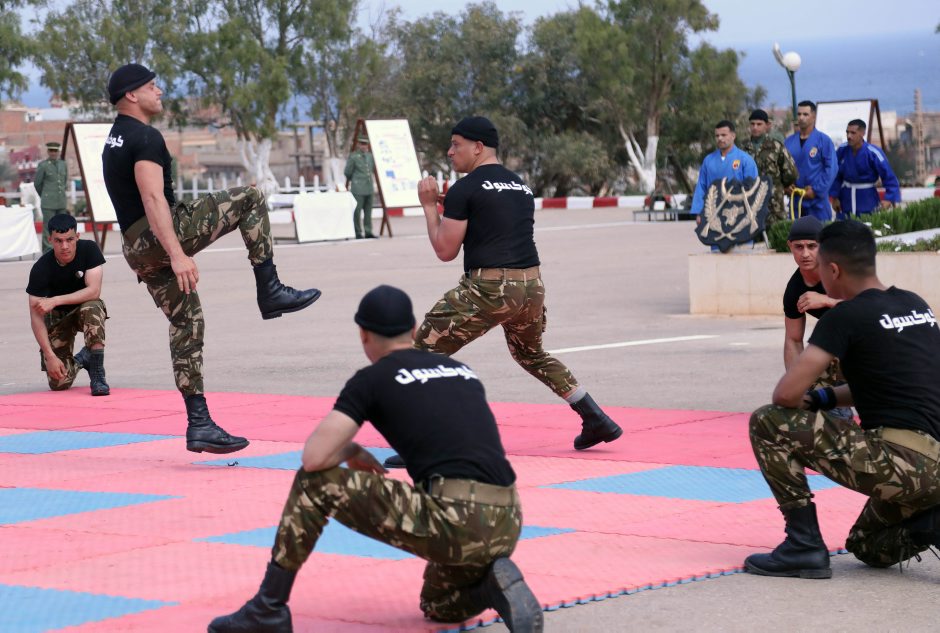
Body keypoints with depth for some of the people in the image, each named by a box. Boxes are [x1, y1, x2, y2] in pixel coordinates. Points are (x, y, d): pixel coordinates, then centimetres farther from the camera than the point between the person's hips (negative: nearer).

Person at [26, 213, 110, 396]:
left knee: (92, 308, -39)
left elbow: (94, 291, -28)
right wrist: (50, 356, -27)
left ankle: (97, 375, -30)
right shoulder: (40, 269, -22)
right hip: (57, 317, 0)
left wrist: (54, 301, -34)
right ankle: (79, 360, 24)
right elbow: (36, 316, -20)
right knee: (59, 383, -13)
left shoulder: (89, 249, -21)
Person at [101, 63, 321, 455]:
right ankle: (270, 292, -7)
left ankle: (199, 424, 8)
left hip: (136, 249, 10)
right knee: (250, 199, -4)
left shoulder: (114, 141, 20)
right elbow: (153, 198, -22)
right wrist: (177, 253, -29)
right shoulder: (146, 138, -11)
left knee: (187, 326, 11)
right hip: (160, 235, -10)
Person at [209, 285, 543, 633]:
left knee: (315, 481, 6)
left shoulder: (372, 379, 5)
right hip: (508, 526, 7)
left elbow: (314, 456, -4)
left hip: (454, 521, -7)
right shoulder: (463, 371, 24)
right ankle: (497, 587, 2)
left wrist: (351, 451, 18)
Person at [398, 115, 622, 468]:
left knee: (424, 351, 1)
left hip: (488, 288, -7)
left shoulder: (464, 190, -4)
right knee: (531, 354, 32)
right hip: (532, 285, 7)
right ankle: (597, 422, 29)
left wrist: (429, 206, 10)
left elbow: (445, 251, -3)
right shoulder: (522, 187, 17)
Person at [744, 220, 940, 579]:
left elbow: (786, 394, -12)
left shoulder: (847, 317, -8)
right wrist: (825, 398, 20)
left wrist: (809, 401, 12)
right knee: (866, 547, 33)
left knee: (767, 424, -1)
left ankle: (804, 546, -1)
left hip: (899, 462, -9)